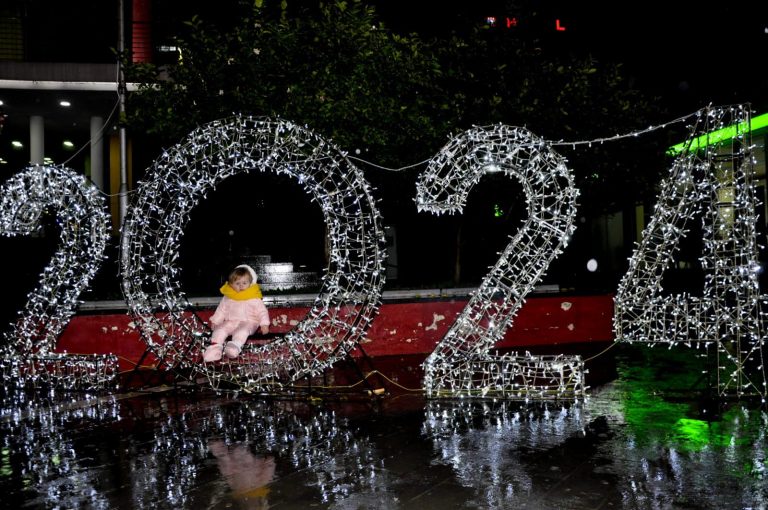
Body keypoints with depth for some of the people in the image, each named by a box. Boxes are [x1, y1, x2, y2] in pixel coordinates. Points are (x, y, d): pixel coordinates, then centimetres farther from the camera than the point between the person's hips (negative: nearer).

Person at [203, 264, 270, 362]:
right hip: (231, 322, 4)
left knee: (242, 330, -36)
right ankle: (215, 346, -33)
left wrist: (264, 324, -10)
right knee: (220, 329, -22)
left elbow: (262, 311, 1)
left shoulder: (254, 298, 1)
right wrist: (215, 321, 16)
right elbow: (221, 310, 22)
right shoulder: (227, 298, 12)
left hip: (248, 322, -4)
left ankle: (235, 346, -55)